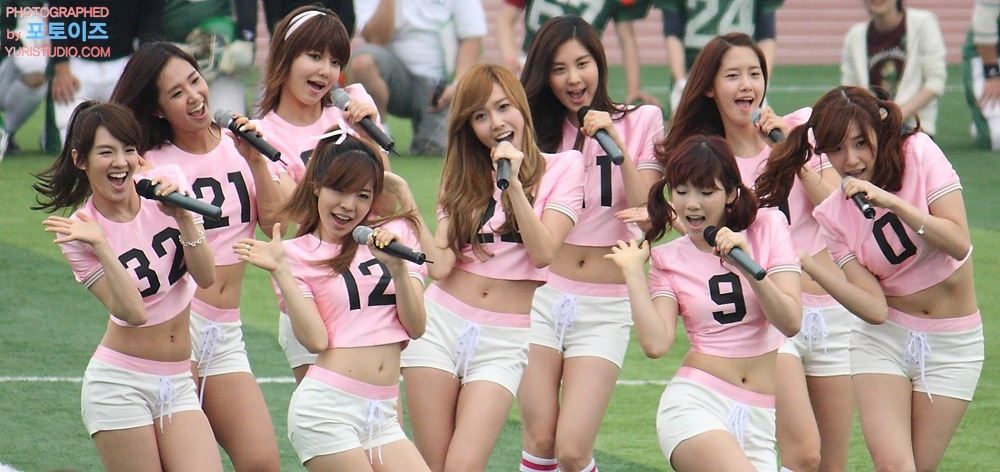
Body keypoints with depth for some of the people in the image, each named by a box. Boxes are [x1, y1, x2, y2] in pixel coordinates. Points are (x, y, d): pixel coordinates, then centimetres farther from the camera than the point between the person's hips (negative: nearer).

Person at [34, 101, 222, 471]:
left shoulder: (166, 186, 1)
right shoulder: (79, 231, -9)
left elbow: (205, 277, -5)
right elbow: (133, 311, -19)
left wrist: (182, 215, -17)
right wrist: (100, 245, -27)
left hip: (178, 382, 4)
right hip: (120, 384, -4)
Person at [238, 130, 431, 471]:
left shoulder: (396, 234, 11)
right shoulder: (297, 253, 4)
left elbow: (416, 327, 3)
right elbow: (316, 339, -9)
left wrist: (397, 266, -11)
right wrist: (280, 271, -13)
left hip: (383, 415, 4)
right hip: (327, 408, -4)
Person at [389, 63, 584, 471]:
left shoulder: (562, 168, 2)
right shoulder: (465, 178, 12)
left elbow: (543, 253, -11)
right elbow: (439, 265, -2)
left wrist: (513, 183, -17)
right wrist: (404, 199, -9)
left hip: (503, 343, -3)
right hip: (440, 325, 3)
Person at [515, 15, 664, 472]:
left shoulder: (639, 122, 3)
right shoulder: (538, 130, 7)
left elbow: (645, 214, -8)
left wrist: (616, 144, -16)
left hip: (605, 307, -2)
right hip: (541, 294, 2)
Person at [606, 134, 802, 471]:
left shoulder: (768, 228, 4)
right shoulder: (668, 260, 6)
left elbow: (791, 323, -7)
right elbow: (656, 344, -9)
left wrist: (748, 265, -19)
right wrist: (633, 272, -6)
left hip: (762, 418, 3)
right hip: (695, 405, -3)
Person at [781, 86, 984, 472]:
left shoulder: (919, 154, -11)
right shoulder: (833, 215, -6)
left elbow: (958, 244, -19)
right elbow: (875, 309, -14)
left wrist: (891, 201, -28)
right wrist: (806, 263, -24)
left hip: (953, 342, -1)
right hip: (884, 339, 1)